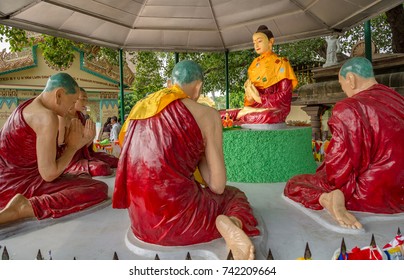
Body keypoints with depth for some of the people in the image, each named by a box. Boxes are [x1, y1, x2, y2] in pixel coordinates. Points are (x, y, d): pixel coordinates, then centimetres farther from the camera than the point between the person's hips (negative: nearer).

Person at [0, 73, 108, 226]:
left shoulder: (29, 105, 10)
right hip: (20, 184, -10)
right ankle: (25, 208, -23)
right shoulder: (47, 117, -20)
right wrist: (73, 146, -8)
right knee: (99, 189, -22)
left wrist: (80, 141, 6)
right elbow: (49, 174, -21)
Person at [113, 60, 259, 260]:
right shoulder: (206, 114, -6)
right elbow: (217, 185, -6)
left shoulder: (139, 108, 10)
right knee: (233, 195, 23)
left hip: (140, 218, 6)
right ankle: (233, 222, -9)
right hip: (176, 218, -6)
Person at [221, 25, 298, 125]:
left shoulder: (280, 63, 2)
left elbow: (285, 95, -7)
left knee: (266, 117, -41)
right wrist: (250, 96, -6)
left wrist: (259, 98, -13)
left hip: (274, 109, -2)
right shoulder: (255, 63, 18)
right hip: (254, 107, 3)